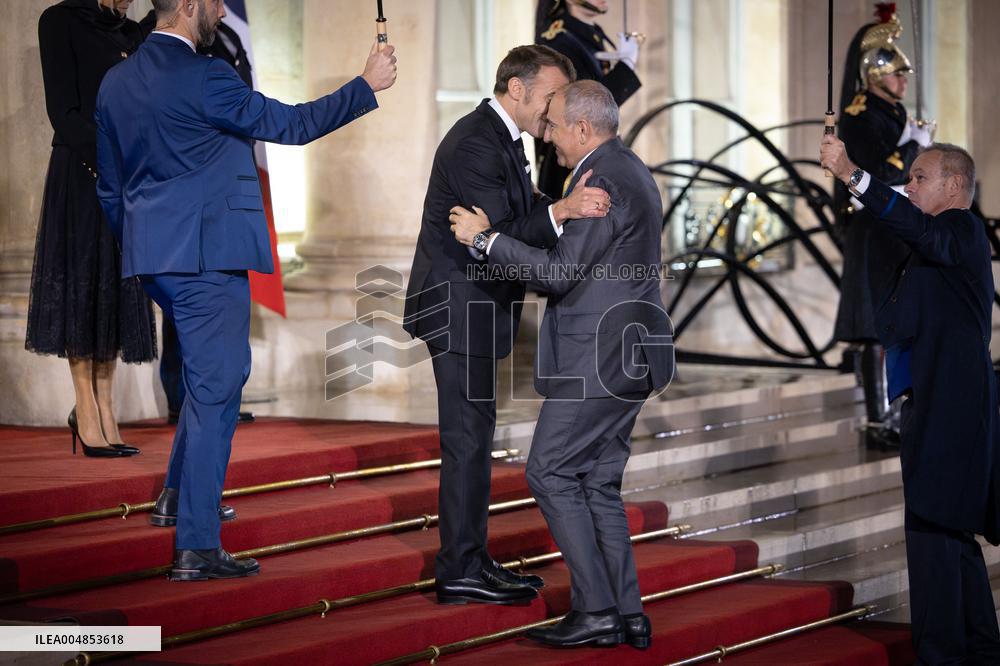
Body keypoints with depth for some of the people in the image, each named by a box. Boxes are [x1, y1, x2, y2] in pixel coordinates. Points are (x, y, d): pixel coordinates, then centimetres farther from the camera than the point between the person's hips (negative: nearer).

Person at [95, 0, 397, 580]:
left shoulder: (116, 82, 9)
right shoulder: (204, 78, -16)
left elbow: (110, 186, 15)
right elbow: (292, 125, -12)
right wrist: (368, 85, -2)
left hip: (153, 257, 8)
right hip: (208, 258, -8)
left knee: (218, 373, 26)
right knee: (215, 391, -3)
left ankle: (179, 494, 29)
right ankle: (196, 548, -2)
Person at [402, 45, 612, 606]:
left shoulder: (500, 138, 13)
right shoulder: (477, 144, -20)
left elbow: (518, 221, 13)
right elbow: (495, 238, -29)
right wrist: (561, 210, -40)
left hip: (475, 307, 11)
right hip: (461, 308, -11)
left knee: (474, 437, 14)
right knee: (468, 438, -6)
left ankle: (471, 560, 22)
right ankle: (461, 573, -1)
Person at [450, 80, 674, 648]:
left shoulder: (604, 180, -16)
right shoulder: (630, 171, 17)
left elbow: (560, 271, -18)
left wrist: (486, 237, -13)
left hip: (599, 358, -10)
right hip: (628, 357, 10)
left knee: (551, 473, -5)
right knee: (599, 482, 12)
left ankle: (595, 611, -5)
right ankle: (627, 615, 11)